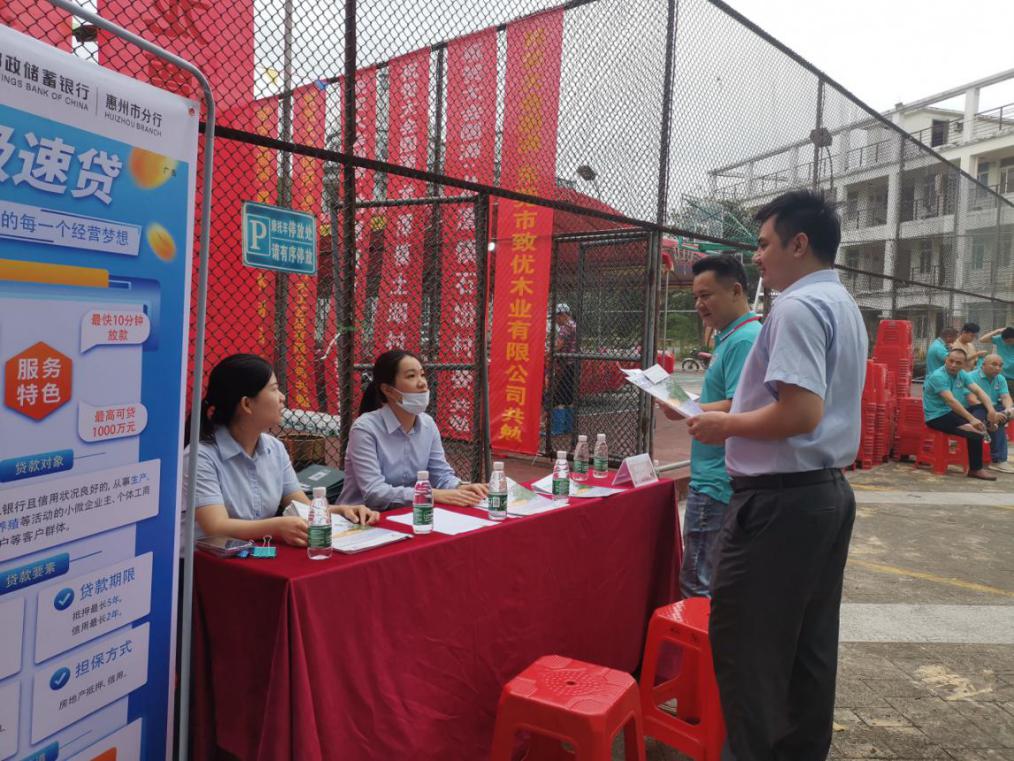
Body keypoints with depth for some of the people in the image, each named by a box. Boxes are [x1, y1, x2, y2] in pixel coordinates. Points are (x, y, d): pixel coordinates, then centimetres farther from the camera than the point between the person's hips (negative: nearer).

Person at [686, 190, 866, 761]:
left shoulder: (799, 307, -16)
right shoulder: (845, 306, 16)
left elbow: (801, 412, -26)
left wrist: (726, 425, -12)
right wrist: (735, 414, 16)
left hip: (781, 499, -10)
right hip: (830, 490, 10)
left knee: (746, 644, 0)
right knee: (810, 644, 16)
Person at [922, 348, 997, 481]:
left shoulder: (962, 375, 7)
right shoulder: (938, 376, -19)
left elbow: (978, 391, -1)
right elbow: (951, 401, -29)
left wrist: (991, 409, -20)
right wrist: (971, 419, -35)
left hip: (952, 412, 9)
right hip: (937, 417, -9)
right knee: (975, 432, -21)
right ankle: (975, 470, -9)